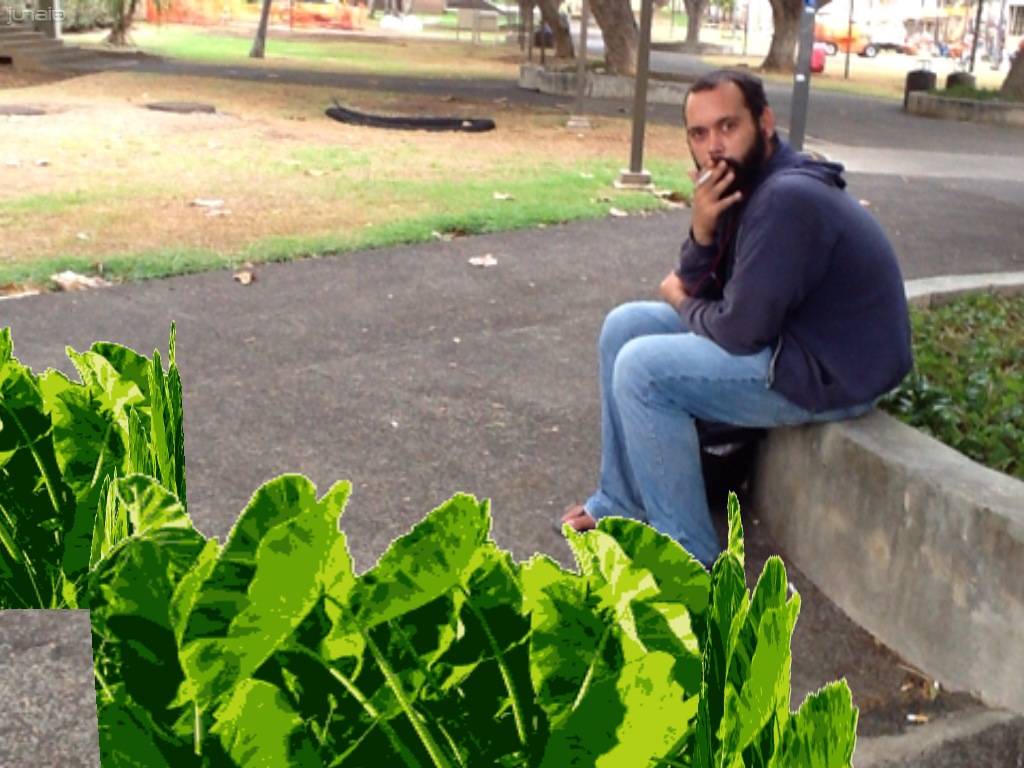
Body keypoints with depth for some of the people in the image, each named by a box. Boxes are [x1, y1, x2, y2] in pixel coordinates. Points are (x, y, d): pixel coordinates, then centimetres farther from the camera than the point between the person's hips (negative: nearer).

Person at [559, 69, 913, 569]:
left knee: (642, 369, -19)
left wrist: (683, 304, -4)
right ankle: (623, 501, 18)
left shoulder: (787, 198, -26)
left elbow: (740, 330, -26)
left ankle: (689, 555, -7)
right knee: (625, 326, 9)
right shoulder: (745, 184, 4)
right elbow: (701, 291, 5)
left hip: (828, 373, -10)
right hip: (790, 336, 10)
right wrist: (702, 230, -15)